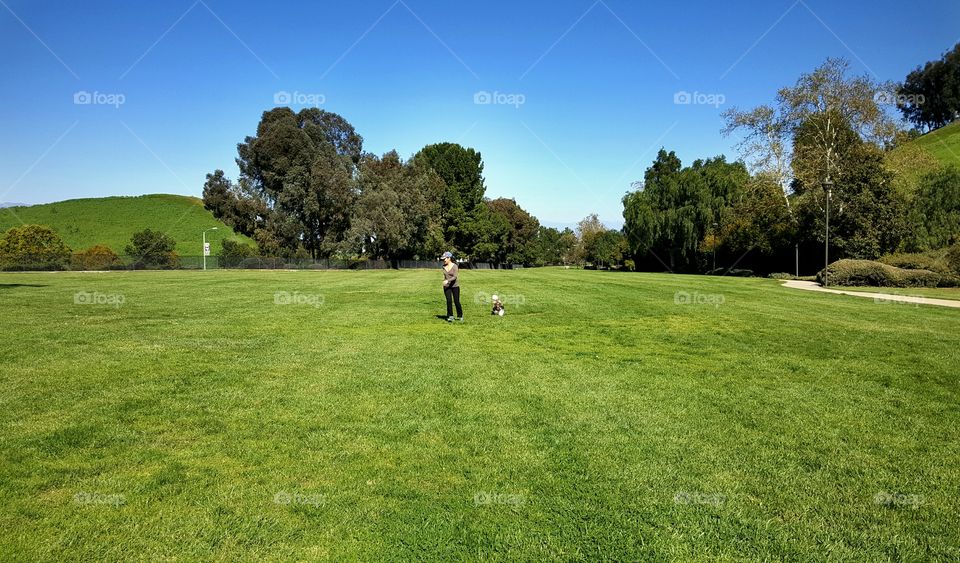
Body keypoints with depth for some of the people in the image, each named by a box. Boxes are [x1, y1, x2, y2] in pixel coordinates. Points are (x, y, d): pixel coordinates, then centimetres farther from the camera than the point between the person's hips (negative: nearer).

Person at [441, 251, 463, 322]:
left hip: (455, 286, -4)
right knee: (449, 301, -10)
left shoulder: (454, 266, -12)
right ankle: (450, 316, -5)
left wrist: (448, 281, -35)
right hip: (446, 287, 4)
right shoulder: (444, 266, 4)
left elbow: (455, 277, -23)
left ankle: (460, 316, 19)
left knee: (456, 301, 0)